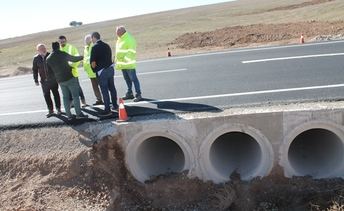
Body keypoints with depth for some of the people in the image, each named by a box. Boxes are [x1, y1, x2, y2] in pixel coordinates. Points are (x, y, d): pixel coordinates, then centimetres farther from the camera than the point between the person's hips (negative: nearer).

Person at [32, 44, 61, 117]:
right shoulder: (36, 58, -1)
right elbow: (35, 70, 6)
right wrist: (36, 80, 5)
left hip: (53, 79, -2)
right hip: (44, 81, 2)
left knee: (55, 93, 8)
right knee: (46, 95, 7)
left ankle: (58, 109, 20)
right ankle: (50, 110, 18)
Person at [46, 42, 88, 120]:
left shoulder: (48, 59, 4)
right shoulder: (62, 54, -10)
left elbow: (49, 70, 9)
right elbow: (74, 59, -2)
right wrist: (82, 57, 16)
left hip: (60, 80, 5)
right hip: (69, 78, -5)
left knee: (65, 97, 11)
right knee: (75, 95, 0)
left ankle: (69, 115, 10)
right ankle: (79, 114, -3)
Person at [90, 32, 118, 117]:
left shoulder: (95, 47, -12)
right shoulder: (106, 45, 9)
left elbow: (93, 62, -15)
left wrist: (95, 68, 2)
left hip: (101, 71, -7)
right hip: (110, 69, 7)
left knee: (104, 91, -2)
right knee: (112, 88, 17)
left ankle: (107, 110, 1)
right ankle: (115, 105, 28)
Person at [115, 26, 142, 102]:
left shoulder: (129, 39, -14)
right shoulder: (119, 39, 15)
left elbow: (131, 51, -19)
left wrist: (127, 59, -24)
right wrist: (117, 60, 15)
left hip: (128, 64, -9)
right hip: (122, 64, 9)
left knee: (133, 79, -4)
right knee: (127, 79, 16)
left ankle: (138, 95, 1)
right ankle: (129, 94, 26)